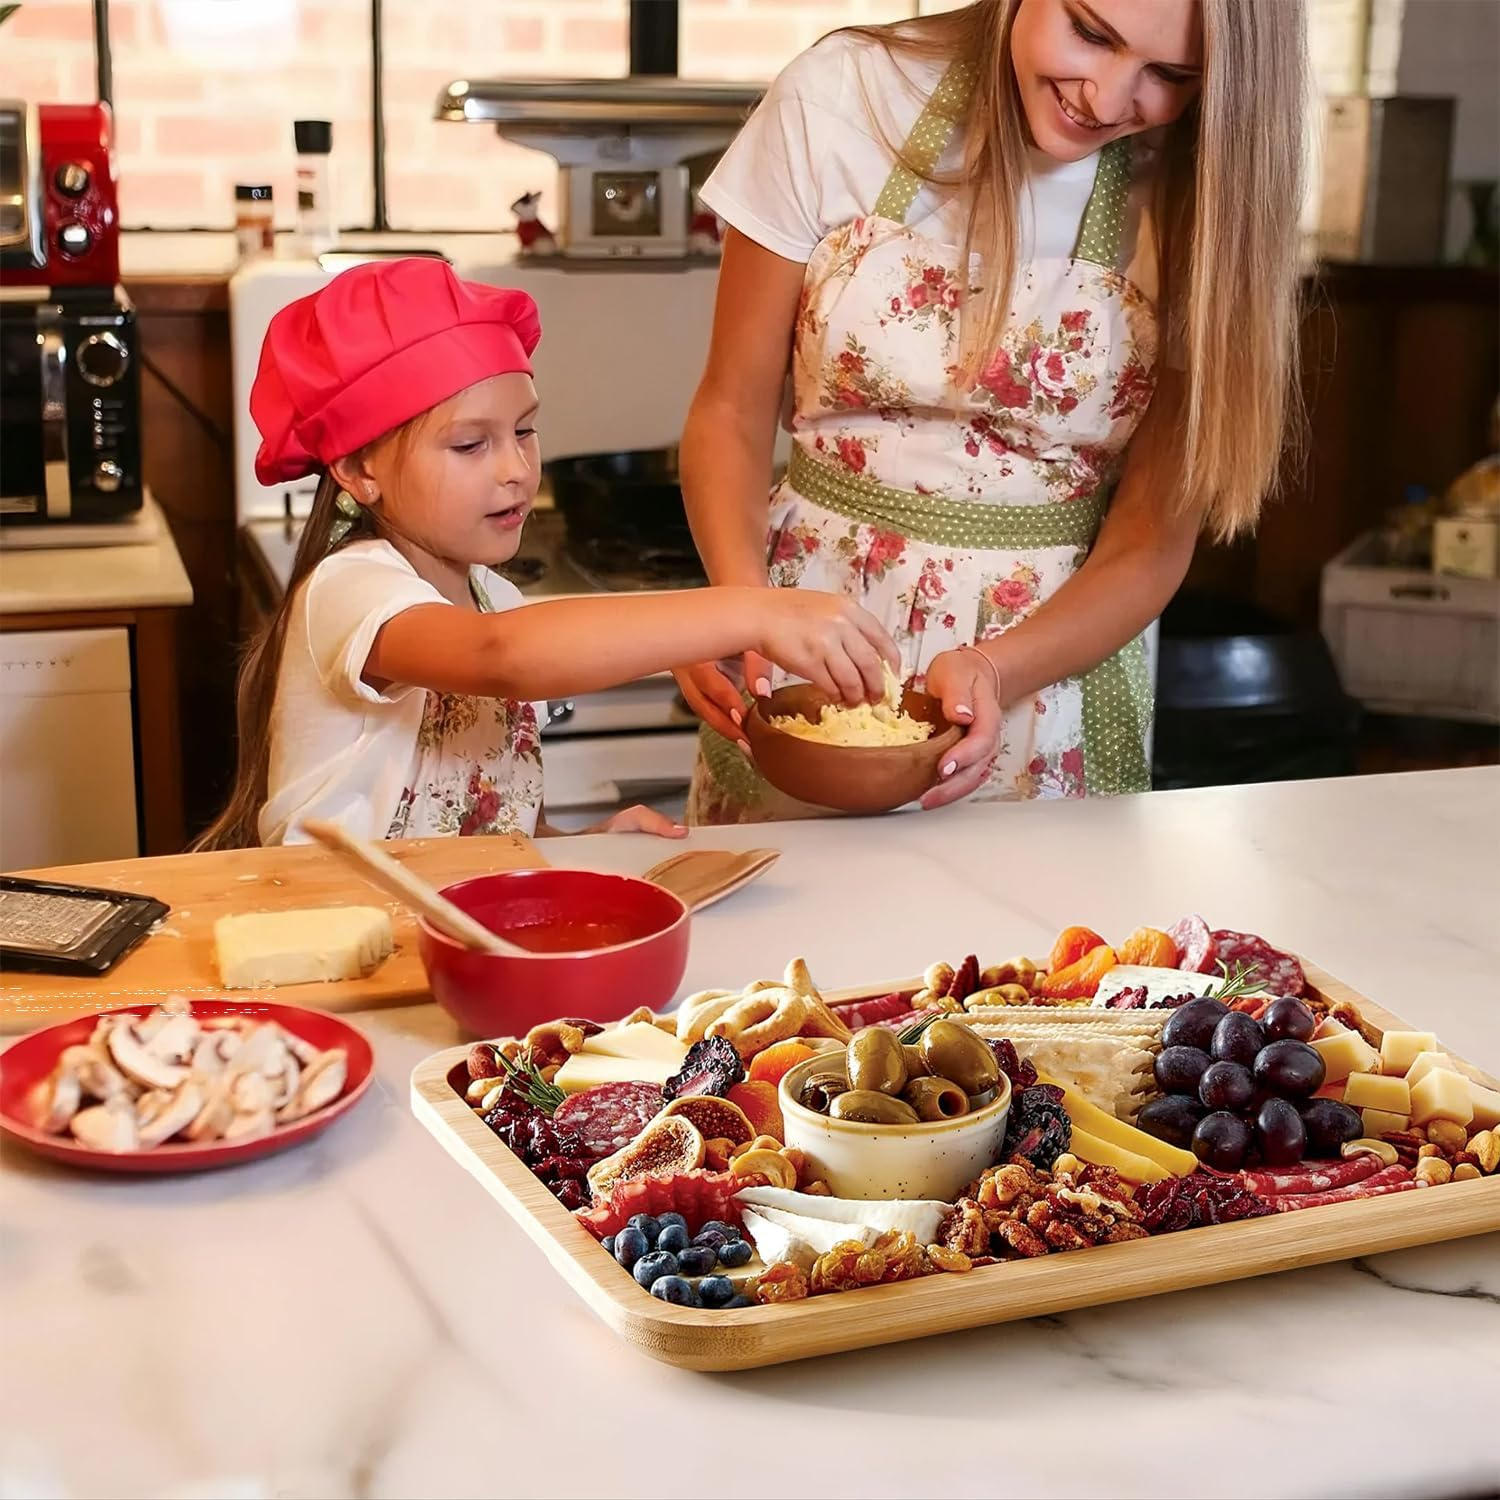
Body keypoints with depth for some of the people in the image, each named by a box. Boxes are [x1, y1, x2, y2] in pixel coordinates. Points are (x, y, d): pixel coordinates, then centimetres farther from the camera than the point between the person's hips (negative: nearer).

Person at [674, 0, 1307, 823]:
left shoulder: (1205, 205, -10)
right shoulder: (840, 98, -11)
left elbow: (1151, 544, -9)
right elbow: (733, 410, -6)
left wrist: (996, 671, -26)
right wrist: (739, 594, -24)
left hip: (1057, 649, 0)